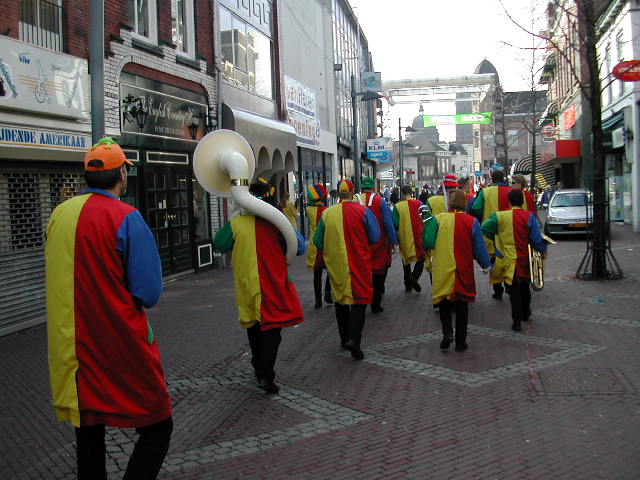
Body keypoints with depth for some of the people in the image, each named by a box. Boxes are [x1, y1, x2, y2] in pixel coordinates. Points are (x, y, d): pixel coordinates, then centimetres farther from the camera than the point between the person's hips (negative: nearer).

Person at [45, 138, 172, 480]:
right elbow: (149, 293, -16)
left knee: (88, 426, 20)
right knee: (157, 427, 3)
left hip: (72, 345, 7)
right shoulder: (126, 217, -16)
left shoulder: (59, 214, 3)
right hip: (121, 346, -7)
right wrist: (123, 298, 3)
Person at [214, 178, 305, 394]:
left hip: (247, 285, 3)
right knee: (271, 330, 4)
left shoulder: (235, 224, -8)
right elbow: (299, 247, -4)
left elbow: (218, 246, 4)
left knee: (254, 328, 20)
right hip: (273, 286, -2)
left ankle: (259, 370, 32)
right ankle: (266, 376, -6)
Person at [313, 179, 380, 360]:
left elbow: (318, 242, 4)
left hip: (336, 265, 3)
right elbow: (375, 237, -7)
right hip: (359, 264, -3)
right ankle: (354, 339, -13)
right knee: (360, 300, 2)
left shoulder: (327, 214, -4)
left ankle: (344, 338, 26)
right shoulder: (363, 211, -10)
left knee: (340, 300, 17)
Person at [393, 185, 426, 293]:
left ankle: (408, 285, 19)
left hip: (404, 238, 1)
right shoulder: (418, 204, -6)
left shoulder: (397, 206, -8)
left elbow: (395, 224, -8)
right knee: (421, 258, 11)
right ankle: (414, 276, -14)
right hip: (418, 237, -1)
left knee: (406, 261, 15)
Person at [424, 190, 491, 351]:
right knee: (462, 306, 11)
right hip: (463, 271, 0)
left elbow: (428, 243, -7)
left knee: (444, 303, 15)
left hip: (442, 270, 0)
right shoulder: (471, 221, -7)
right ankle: (460, 342, 16)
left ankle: (447, 332, -6)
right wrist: (485, 265, 12)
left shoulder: (438, 219, -8)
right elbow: (479, 247, -2)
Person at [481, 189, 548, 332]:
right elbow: (536, 238, -8)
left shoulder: (500, 216, -7)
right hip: (526, 261, 1)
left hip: (509, 260, -1)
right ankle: (525, 313, 39)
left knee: (514, 290, 6)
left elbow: (484, 228, -6)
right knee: (525, 288, 21)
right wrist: (543, 249, 9)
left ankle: (517, 320, 1)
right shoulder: (529, 216, -9)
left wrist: (495, 237, 10)